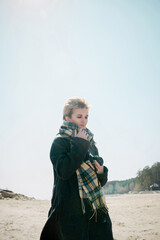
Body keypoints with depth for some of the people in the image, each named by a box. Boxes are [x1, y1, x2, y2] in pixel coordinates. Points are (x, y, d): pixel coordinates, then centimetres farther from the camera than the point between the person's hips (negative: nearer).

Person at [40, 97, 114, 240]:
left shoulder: (90, 143, 17)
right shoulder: (60, 142, -2)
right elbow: (64, 171, -19)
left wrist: (102, 172, -3)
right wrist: (79, 145, -14)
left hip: (95, 207, 6)